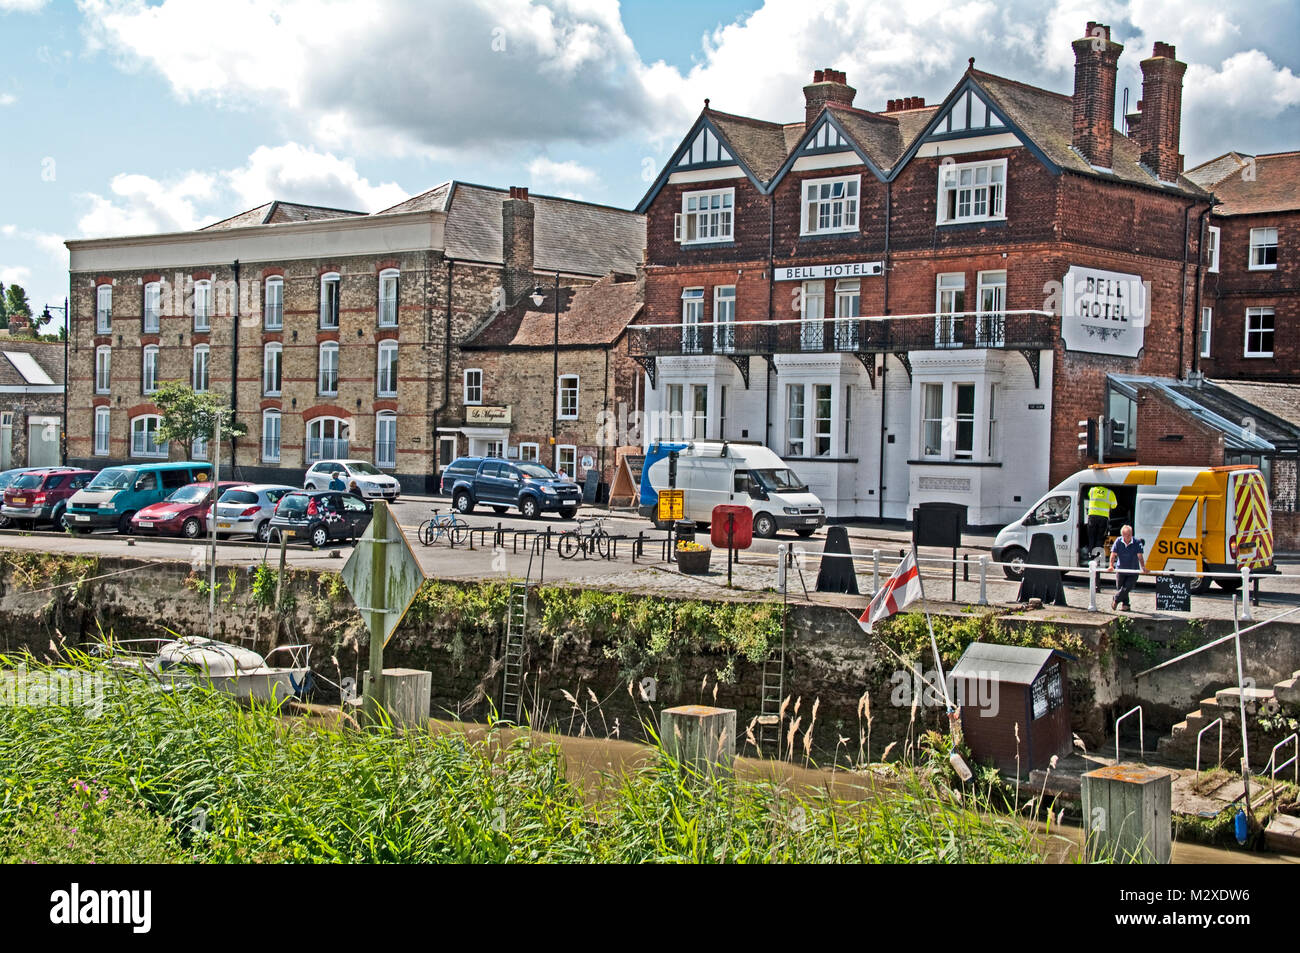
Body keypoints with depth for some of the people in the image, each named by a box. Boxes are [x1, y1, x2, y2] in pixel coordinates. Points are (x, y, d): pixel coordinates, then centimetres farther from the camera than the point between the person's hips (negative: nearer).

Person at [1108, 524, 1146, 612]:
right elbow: (1113, 554, -8)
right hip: (1121, 570, 2)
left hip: (1133, 571, -2)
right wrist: (1111, 565, -22)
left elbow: (1140, 556, -17)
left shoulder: (1137, 543, -11)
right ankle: (1126, 605, 30)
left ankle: (1115, 600, 14)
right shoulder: (1118, 541, -6)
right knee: (1120, 588, 9)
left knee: (1127, 588, -10)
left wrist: (1143, 568, -30)